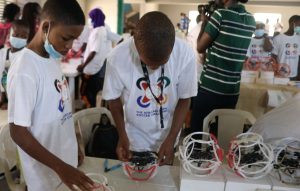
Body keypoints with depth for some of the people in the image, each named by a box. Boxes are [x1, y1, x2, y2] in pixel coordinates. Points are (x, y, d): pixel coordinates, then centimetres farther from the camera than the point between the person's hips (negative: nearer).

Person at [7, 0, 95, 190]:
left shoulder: (54, 58, 1)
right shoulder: (24, 70, -24)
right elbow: (18, 131, -22)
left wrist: (74, 145, 12)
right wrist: (59, 166, -25)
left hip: (67, 158, 7)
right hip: (45, 170, -7)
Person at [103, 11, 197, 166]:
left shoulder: (185, 54, -24)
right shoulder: (117, 57, -25)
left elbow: (184, 98, -11)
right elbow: (114, 99, -9)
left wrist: (171, 138, -18)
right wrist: (122, 136, -17)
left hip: (167, 136, 1)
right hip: (134, 140, 0)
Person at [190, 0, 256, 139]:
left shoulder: (221, 14, -11)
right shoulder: (251, 20, 8)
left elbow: (200, 48, -5)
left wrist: (204, 22, 8)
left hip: (210, 88, -6)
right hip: (232, 91, 6)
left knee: (197, 130, 9)